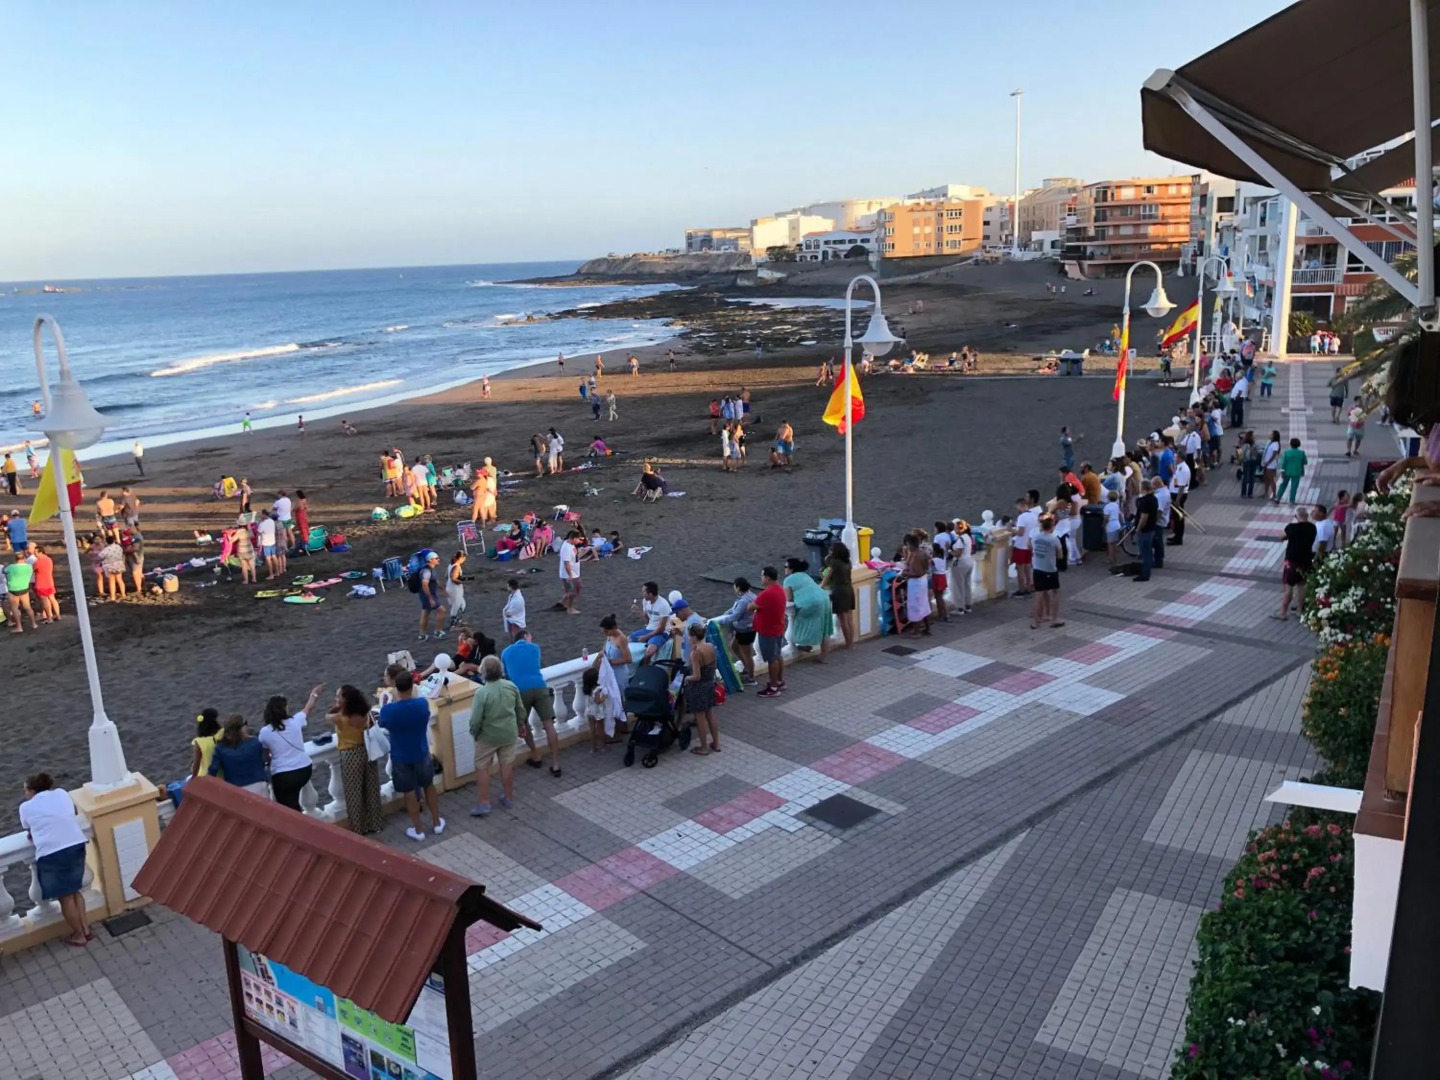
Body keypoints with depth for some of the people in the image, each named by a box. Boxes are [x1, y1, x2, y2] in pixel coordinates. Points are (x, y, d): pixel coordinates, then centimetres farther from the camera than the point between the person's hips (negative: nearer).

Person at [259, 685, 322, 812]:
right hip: (304, 770, 3)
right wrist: (314, 694, 34)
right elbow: (309, 708, 16)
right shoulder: (295, 721, -4)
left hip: (282, 775, -3)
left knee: (289, 808, 4)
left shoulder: (265, 732, -8)